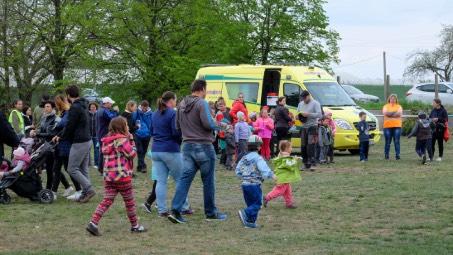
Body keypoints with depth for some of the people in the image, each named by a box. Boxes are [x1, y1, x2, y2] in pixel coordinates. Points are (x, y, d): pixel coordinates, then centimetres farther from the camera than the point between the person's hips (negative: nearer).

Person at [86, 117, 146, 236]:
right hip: (122, 175, -7)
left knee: (107, 200, 4)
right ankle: (135, 225, 20)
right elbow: (132, 154, -10)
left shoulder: (107, 140, 13)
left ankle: (93, 223, -10)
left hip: (108, 175, 7)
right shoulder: (122, 139, -13)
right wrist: (131, 140, 1)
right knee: (129, 201, 8)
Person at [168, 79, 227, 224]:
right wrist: (217, 125, -3)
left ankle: (176, 210, -9)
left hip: (187, 146, 6)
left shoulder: (182, 104, 11)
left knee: (185, 178, 3)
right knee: (208, 180, 6)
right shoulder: (202, 103, -13)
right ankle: (211, 213, 16)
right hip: (203, 146, -6)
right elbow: (208, 123, -22)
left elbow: (178, 126, 17)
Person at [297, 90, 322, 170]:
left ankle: (310, 163, -18)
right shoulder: (300, 104, 17)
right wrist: (299, 116, -2)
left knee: (311, 145, -15)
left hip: (312, 127, -6)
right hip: (303, 127, 6)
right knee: (303, 146, 5)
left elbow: (319, 114, -13)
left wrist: (308, 114, -20)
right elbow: (297, 114, 22)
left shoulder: (315, 103, -2)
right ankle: (305, 164, 11)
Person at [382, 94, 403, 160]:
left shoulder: (399, 106, 12)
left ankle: (397, 155, -6)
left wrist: (390, 113, -6)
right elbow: (385, 113, -9)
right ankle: (386, 155, 7)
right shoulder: (386, 106, 11)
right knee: (388, 142, 0)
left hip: (397, 126, 0)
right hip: (387, 126, 0)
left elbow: (400, 113, -7)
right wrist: (395, 113, -7)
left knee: (397, 141, -6)